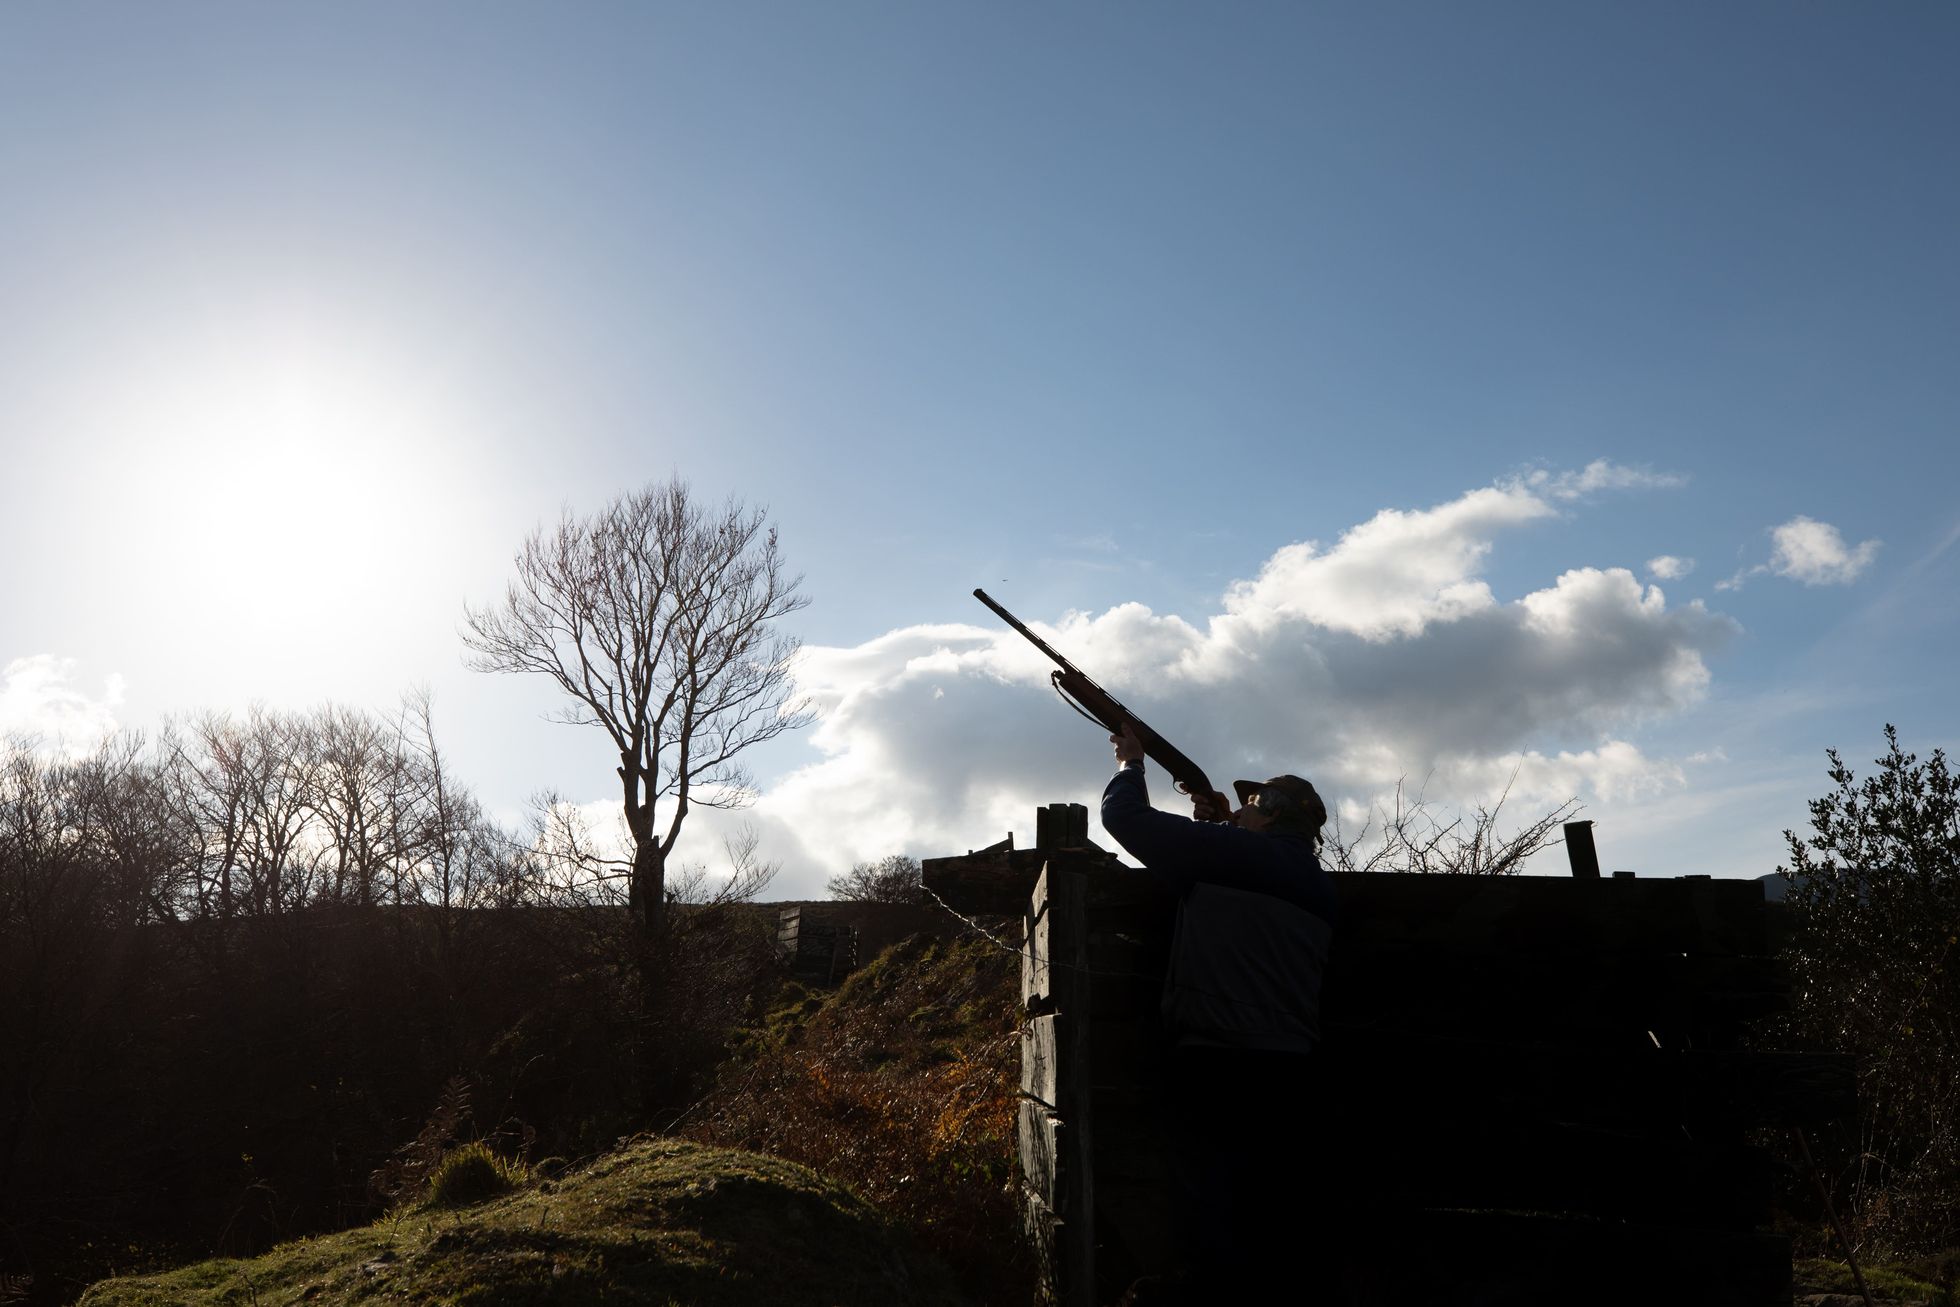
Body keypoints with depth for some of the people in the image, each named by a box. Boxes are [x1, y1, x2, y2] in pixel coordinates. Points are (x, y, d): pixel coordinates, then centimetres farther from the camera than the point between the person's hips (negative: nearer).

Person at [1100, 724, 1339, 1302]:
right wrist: (1221, 828, 24)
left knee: (1215, 1234, -3)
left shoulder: (1232, 854, -7)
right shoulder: (1317, 887, 14)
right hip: (1292, 1073, 8)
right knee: (1288, 1234, 14)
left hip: (1217, 1064, -7)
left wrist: (1131, 762, 18)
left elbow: (1125, 816, -1)